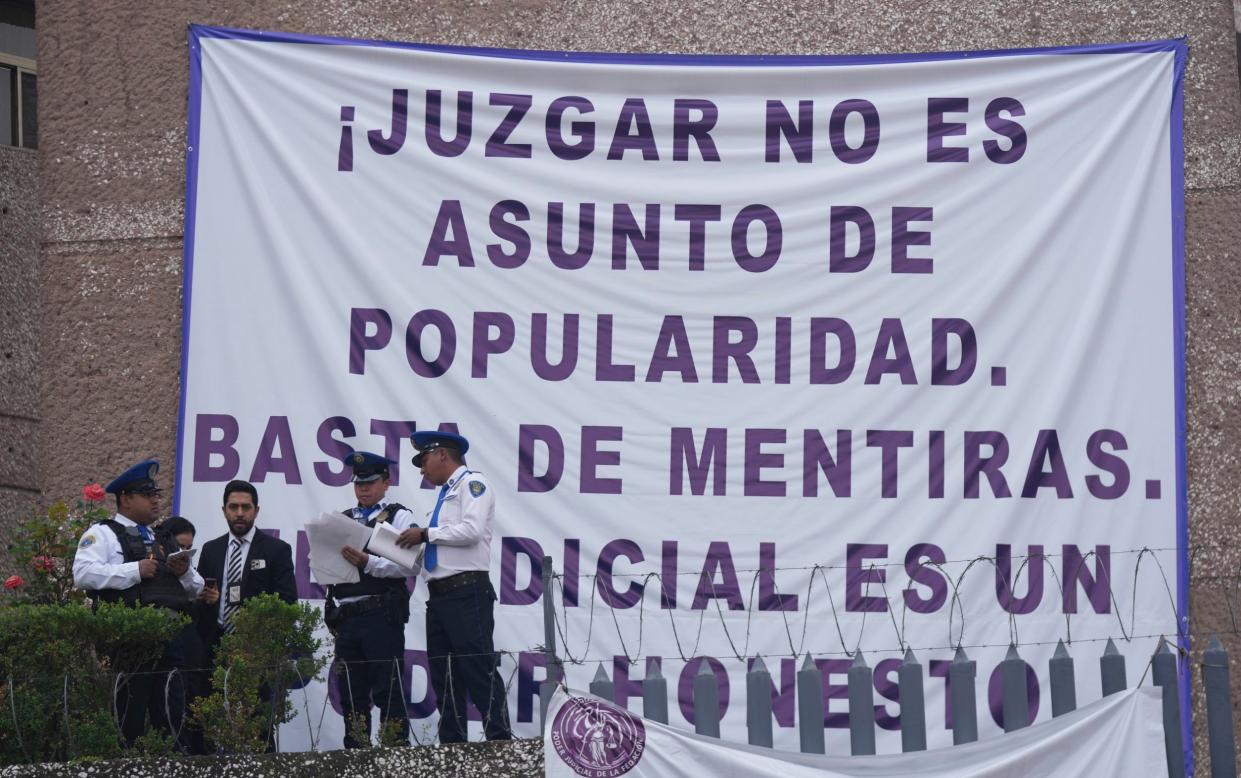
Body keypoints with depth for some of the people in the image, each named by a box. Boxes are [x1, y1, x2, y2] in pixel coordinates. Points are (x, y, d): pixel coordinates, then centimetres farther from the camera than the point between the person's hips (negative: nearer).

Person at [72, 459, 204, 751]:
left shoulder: (166, 541, 26)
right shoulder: (104, 534, 4)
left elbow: (195, 589, 26)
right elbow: (83, 573, -13)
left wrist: (185, 572, 3)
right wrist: (136, 570, -15)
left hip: (171, 639, 6)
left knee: (173, 719, 3)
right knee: (128, 719, -6)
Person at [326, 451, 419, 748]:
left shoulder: (399, 517, 3)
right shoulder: (341, 520, 20)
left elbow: (410, 565, -10)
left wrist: (368, 562, -19)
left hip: (382, 615, -6)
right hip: (345, 619, 6)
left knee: (388, 690, -7)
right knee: (351, 692, 8)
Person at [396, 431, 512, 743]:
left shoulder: (471, 482, -1)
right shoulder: (446, 493, 24)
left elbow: (472, 530, -17)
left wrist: (426, 534, -9)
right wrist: (415, 544, 6)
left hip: (467, 593, -9)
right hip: (438, 596, 9)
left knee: (480, 670, -12)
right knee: (444, 678, 7)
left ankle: (500, 742, -13)